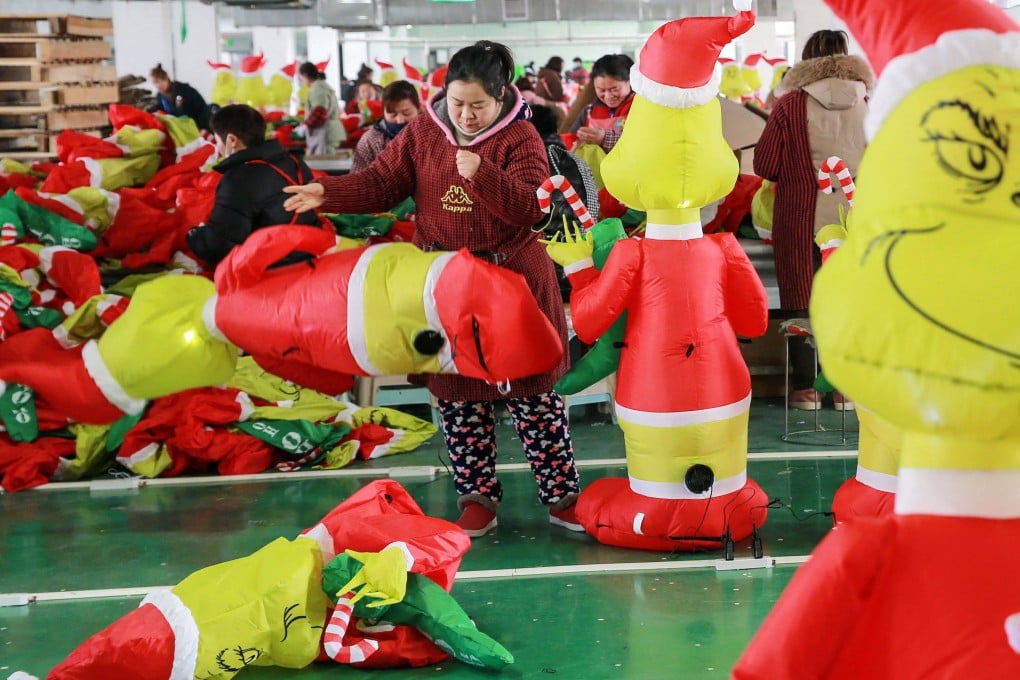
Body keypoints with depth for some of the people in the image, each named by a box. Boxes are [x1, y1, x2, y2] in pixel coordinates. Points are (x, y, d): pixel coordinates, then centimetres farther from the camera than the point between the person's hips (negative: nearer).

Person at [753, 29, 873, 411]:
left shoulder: (790, 106, -9)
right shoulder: (869, 103, -4)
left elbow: (765, 166, -5)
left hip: (802, 219, -2)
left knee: (801, 299, 9)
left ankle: (805, 387, 12)